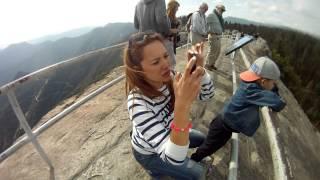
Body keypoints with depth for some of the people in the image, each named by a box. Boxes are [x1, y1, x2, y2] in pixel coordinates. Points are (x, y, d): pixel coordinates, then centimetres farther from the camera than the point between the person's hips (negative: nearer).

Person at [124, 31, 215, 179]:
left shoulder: (168, 79, -21)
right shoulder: (138, 104, -41)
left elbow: (206, 94, -14)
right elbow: (174, 159, -45)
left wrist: (199, 68, -34)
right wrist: (183, 104, -59)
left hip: (167, 133, 6)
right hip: (148, 152, -5)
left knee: (202, 139, 20)